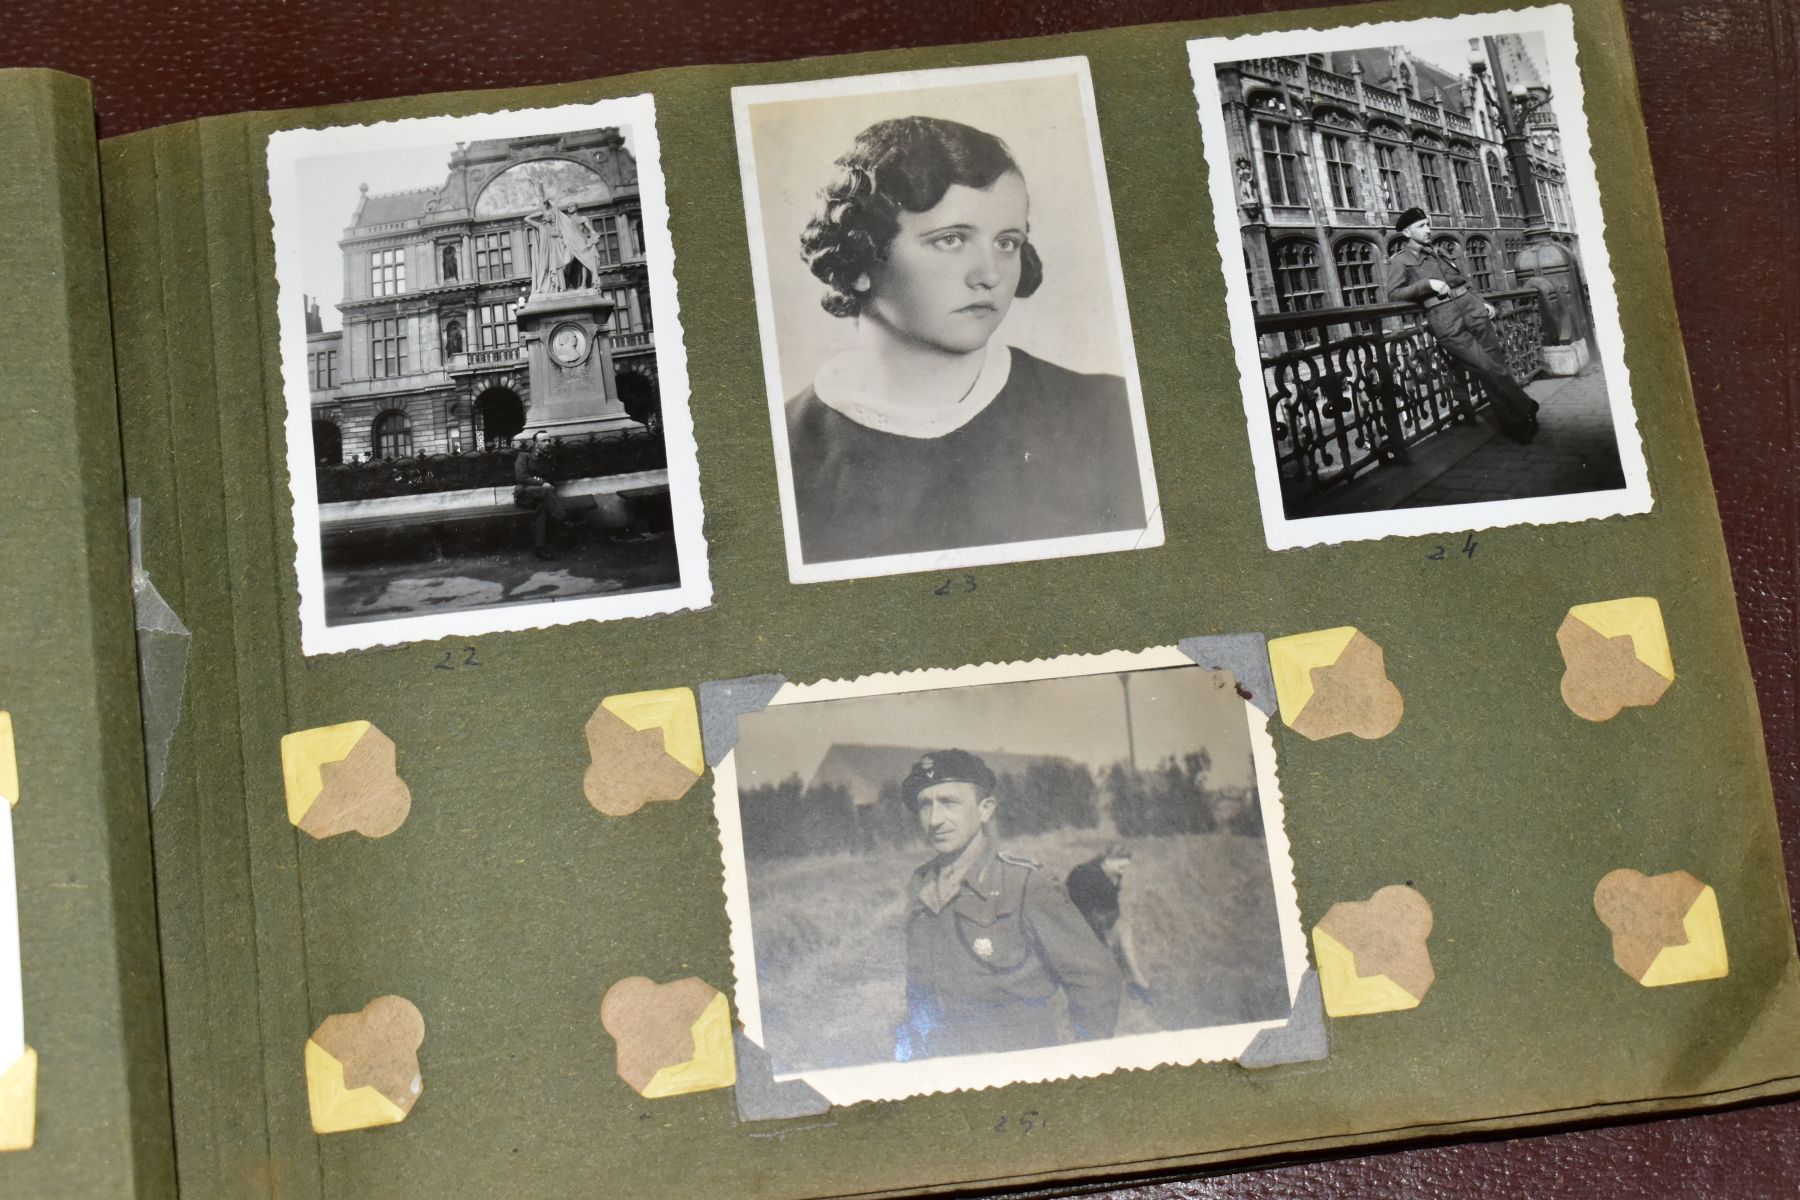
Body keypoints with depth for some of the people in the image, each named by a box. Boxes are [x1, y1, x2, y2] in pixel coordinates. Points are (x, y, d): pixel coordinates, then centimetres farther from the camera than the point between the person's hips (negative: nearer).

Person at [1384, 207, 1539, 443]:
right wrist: (1428, 284, -13)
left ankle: (1514, 424, 2)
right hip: (1445, 321, -6)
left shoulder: (1439, 253, 25)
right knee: (1487, 368, -13)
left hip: (1471, 308, 6)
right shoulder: (1400, 260, 6)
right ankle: (1526, 409, 0)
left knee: (1498, 363, -3)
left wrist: (1482, 302, 17)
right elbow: (1394, 293, -7)